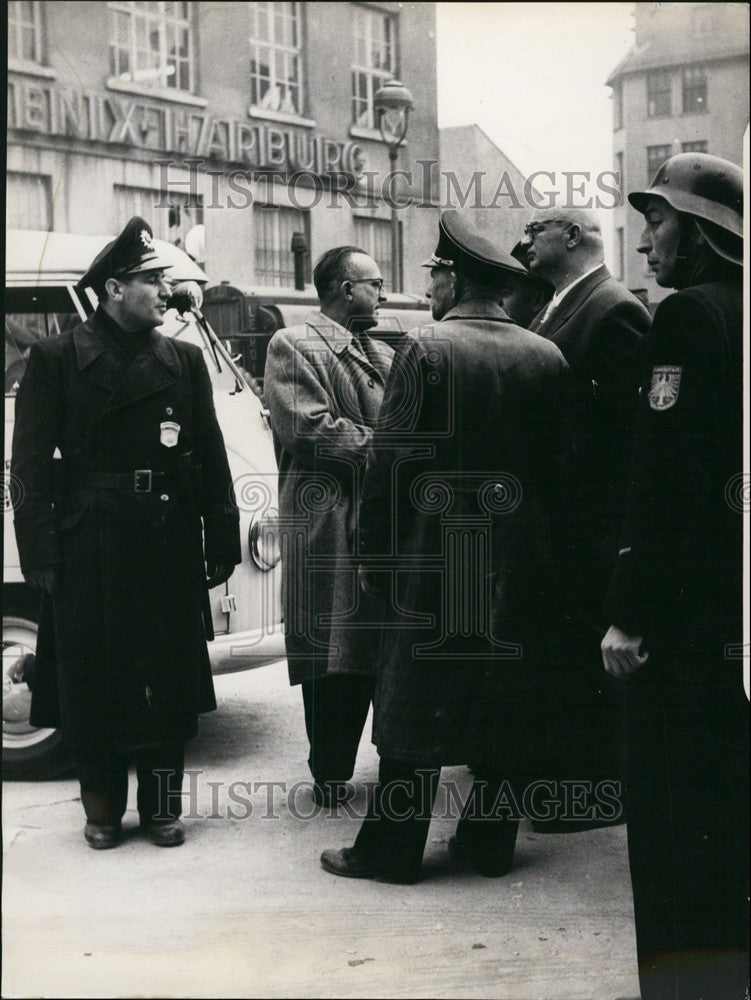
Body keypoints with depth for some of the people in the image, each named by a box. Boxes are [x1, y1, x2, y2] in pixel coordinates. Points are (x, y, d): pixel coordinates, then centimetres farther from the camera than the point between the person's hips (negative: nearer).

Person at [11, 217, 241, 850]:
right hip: (87, 550, -3)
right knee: (92, 680, 7)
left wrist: (222, 540, 2)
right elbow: (32, 464, -4)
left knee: (169, 679, 9)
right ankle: (103, 809, 22)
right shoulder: (57, 359, -1)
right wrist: (41, 553, -11)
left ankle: (162, 806, 23)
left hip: (170, 549, 3)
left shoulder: (184, 360, 9)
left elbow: (210, 459, 8)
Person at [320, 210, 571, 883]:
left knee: (416, 703, 3)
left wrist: (374, 556, -3)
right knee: (507, 706, 11)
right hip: (523, 565, 4)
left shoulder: (427, 349, -9)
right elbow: (558, 457, 7)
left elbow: (391, 461, -11)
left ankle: (392, 850, 10)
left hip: (434, 557, -4)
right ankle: (490, 841, 20)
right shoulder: (547, 357, 4)